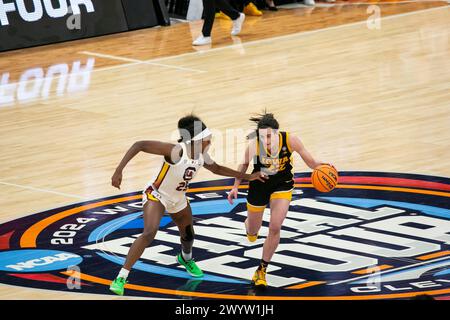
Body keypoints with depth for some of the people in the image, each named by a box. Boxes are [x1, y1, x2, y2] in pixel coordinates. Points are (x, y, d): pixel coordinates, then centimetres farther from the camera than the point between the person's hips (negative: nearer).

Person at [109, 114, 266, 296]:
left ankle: (186, 259, 60)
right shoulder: (176, 151, -34)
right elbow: (139, 145, -37)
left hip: (178, 200, 7)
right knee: (149, 233, -29)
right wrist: (119, 171, -44)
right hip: (156, 196, -7)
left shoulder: (201, 155, -12)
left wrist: (247, 177, 15)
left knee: (188, 236, 21)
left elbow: (216, 169, 12)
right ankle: (121, 278, -24)